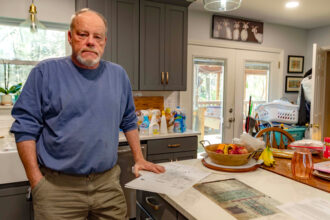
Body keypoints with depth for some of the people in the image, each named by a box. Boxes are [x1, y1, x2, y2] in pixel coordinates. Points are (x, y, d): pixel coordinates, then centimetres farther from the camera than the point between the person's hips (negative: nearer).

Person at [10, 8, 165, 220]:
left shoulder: (119, 75, 6)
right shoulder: (46, 72, -4)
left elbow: (129, 122, 14)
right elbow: (26, 128, -4)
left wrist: (139, 160, 12)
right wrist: (36, 180, -8)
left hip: (109, 183, 3)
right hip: (58, 186, -2)